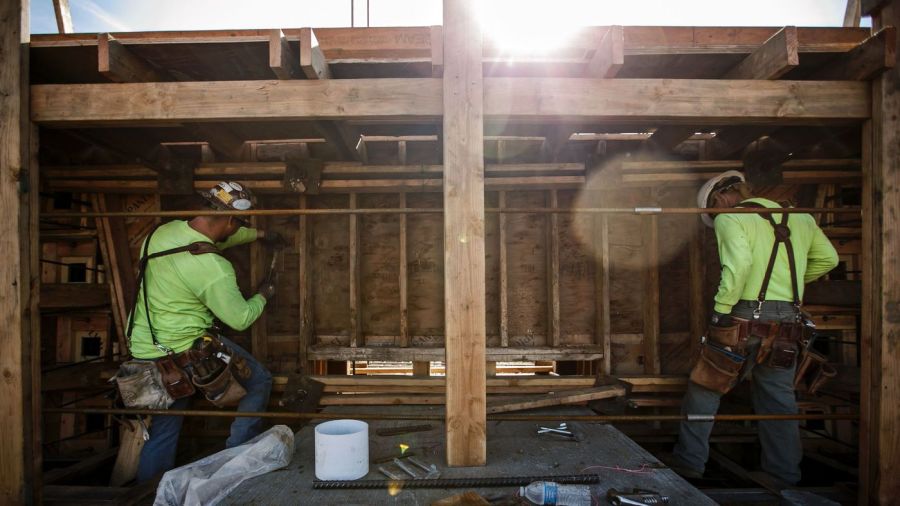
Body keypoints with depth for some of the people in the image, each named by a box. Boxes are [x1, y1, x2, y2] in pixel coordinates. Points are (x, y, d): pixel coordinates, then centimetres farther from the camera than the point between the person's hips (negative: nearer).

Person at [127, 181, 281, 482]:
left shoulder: (164, 230, -2)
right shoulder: (213, 268, -27)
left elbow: (220, 237, 17)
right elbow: (240, 318, -15)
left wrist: (259, 235, 29)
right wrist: (263, 295, 5)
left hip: (142, 348, 8)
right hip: (185, 351, -8)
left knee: (163, 430, 22)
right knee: (259, 380, 10)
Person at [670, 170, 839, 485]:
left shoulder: (730, 218, -5)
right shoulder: (799, 217, 15)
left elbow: (739, 262, -22)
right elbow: (828, 258, 23)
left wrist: (721, 309, -17)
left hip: (745, 318, -6)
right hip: (788, 323, 6)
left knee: (704, 391, 7)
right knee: (779, 400, 16)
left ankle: (688, 465, 14)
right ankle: (785, 477, 23)